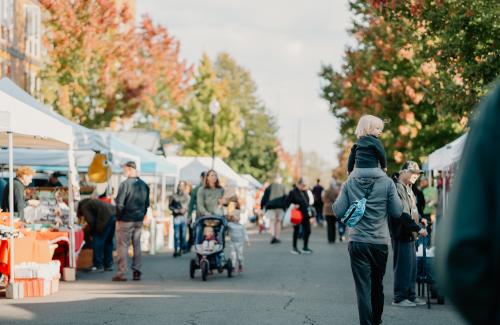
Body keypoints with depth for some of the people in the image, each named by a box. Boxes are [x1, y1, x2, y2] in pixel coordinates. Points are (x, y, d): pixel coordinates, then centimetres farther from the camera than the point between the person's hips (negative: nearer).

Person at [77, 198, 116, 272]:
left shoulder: (84, 207, 8)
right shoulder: (90, 202, 34)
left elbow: (91, 221, -3)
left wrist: (91, 233, 11)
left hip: (107, 218, -9)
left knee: (98, 241, 2)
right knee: (108, 241, 19)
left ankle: (98, 266, 5)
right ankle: (108, 265, 25)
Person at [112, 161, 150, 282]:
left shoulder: (125, 184, -15)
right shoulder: (144, 185, 6)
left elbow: (119, 204, -16)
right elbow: (147, 203, 12)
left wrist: (118, 219, -5)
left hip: (126, 220, -6)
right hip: (139, 220, 6)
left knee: (123, 246, 0)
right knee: (137, 245, 12)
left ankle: (121, 273, -2)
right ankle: (137, 271, 11)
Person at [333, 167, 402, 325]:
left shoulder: (349, 183, -5)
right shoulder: (387, 183, -8)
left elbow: (338, 212, -4)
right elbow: (397, 212, -4)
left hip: (357, 243, -1)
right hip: (381, 243, 1)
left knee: (363, 287, -1)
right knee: (377, 285, 19)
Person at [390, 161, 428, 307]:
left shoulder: (408, 188, 16)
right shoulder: (398, 188, -17)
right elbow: (403, 214, -23)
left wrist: (420, 218, 9)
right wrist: (418, 228, -21)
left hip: (410, 235, 10)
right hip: (402, 234, -10)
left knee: (412, 266, 14)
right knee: (403, 266, -5)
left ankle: (410, 295, 21)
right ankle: (399, 298, 3)